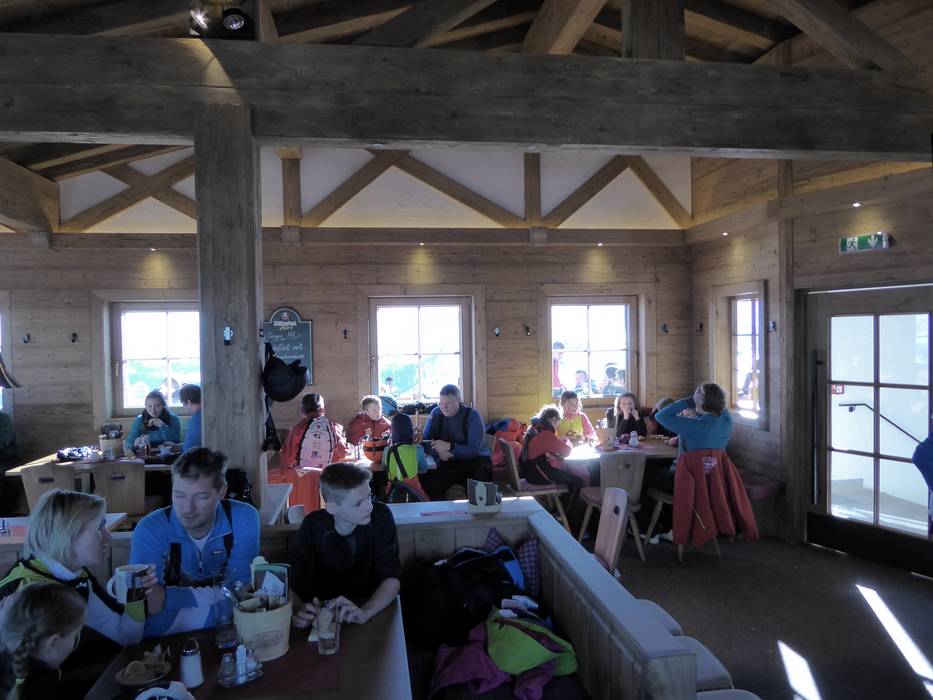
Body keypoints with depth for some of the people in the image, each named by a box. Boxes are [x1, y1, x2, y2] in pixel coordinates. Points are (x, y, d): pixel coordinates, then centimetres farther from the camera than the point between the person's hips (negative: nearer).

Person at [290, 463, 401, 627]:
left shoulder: (380, 516, -16)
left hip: (374, 606, -1)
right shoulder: (313, 526, -13)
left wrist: (365, 612, -33)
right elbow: (293, 582, -13)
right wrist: (298, 611, -33)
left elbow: (392, 578, -16)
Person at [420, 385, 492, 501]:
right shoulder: (436, 414, 1)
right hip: (448, 462, 3)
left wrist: (449, 446, -31)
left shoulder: (472, 415, -9)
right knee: (429, 481, -26)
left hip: (475, 460, -2)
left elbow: (474, 449, -18)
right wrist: (438, 451, -25)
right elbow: (425, 442, -3)